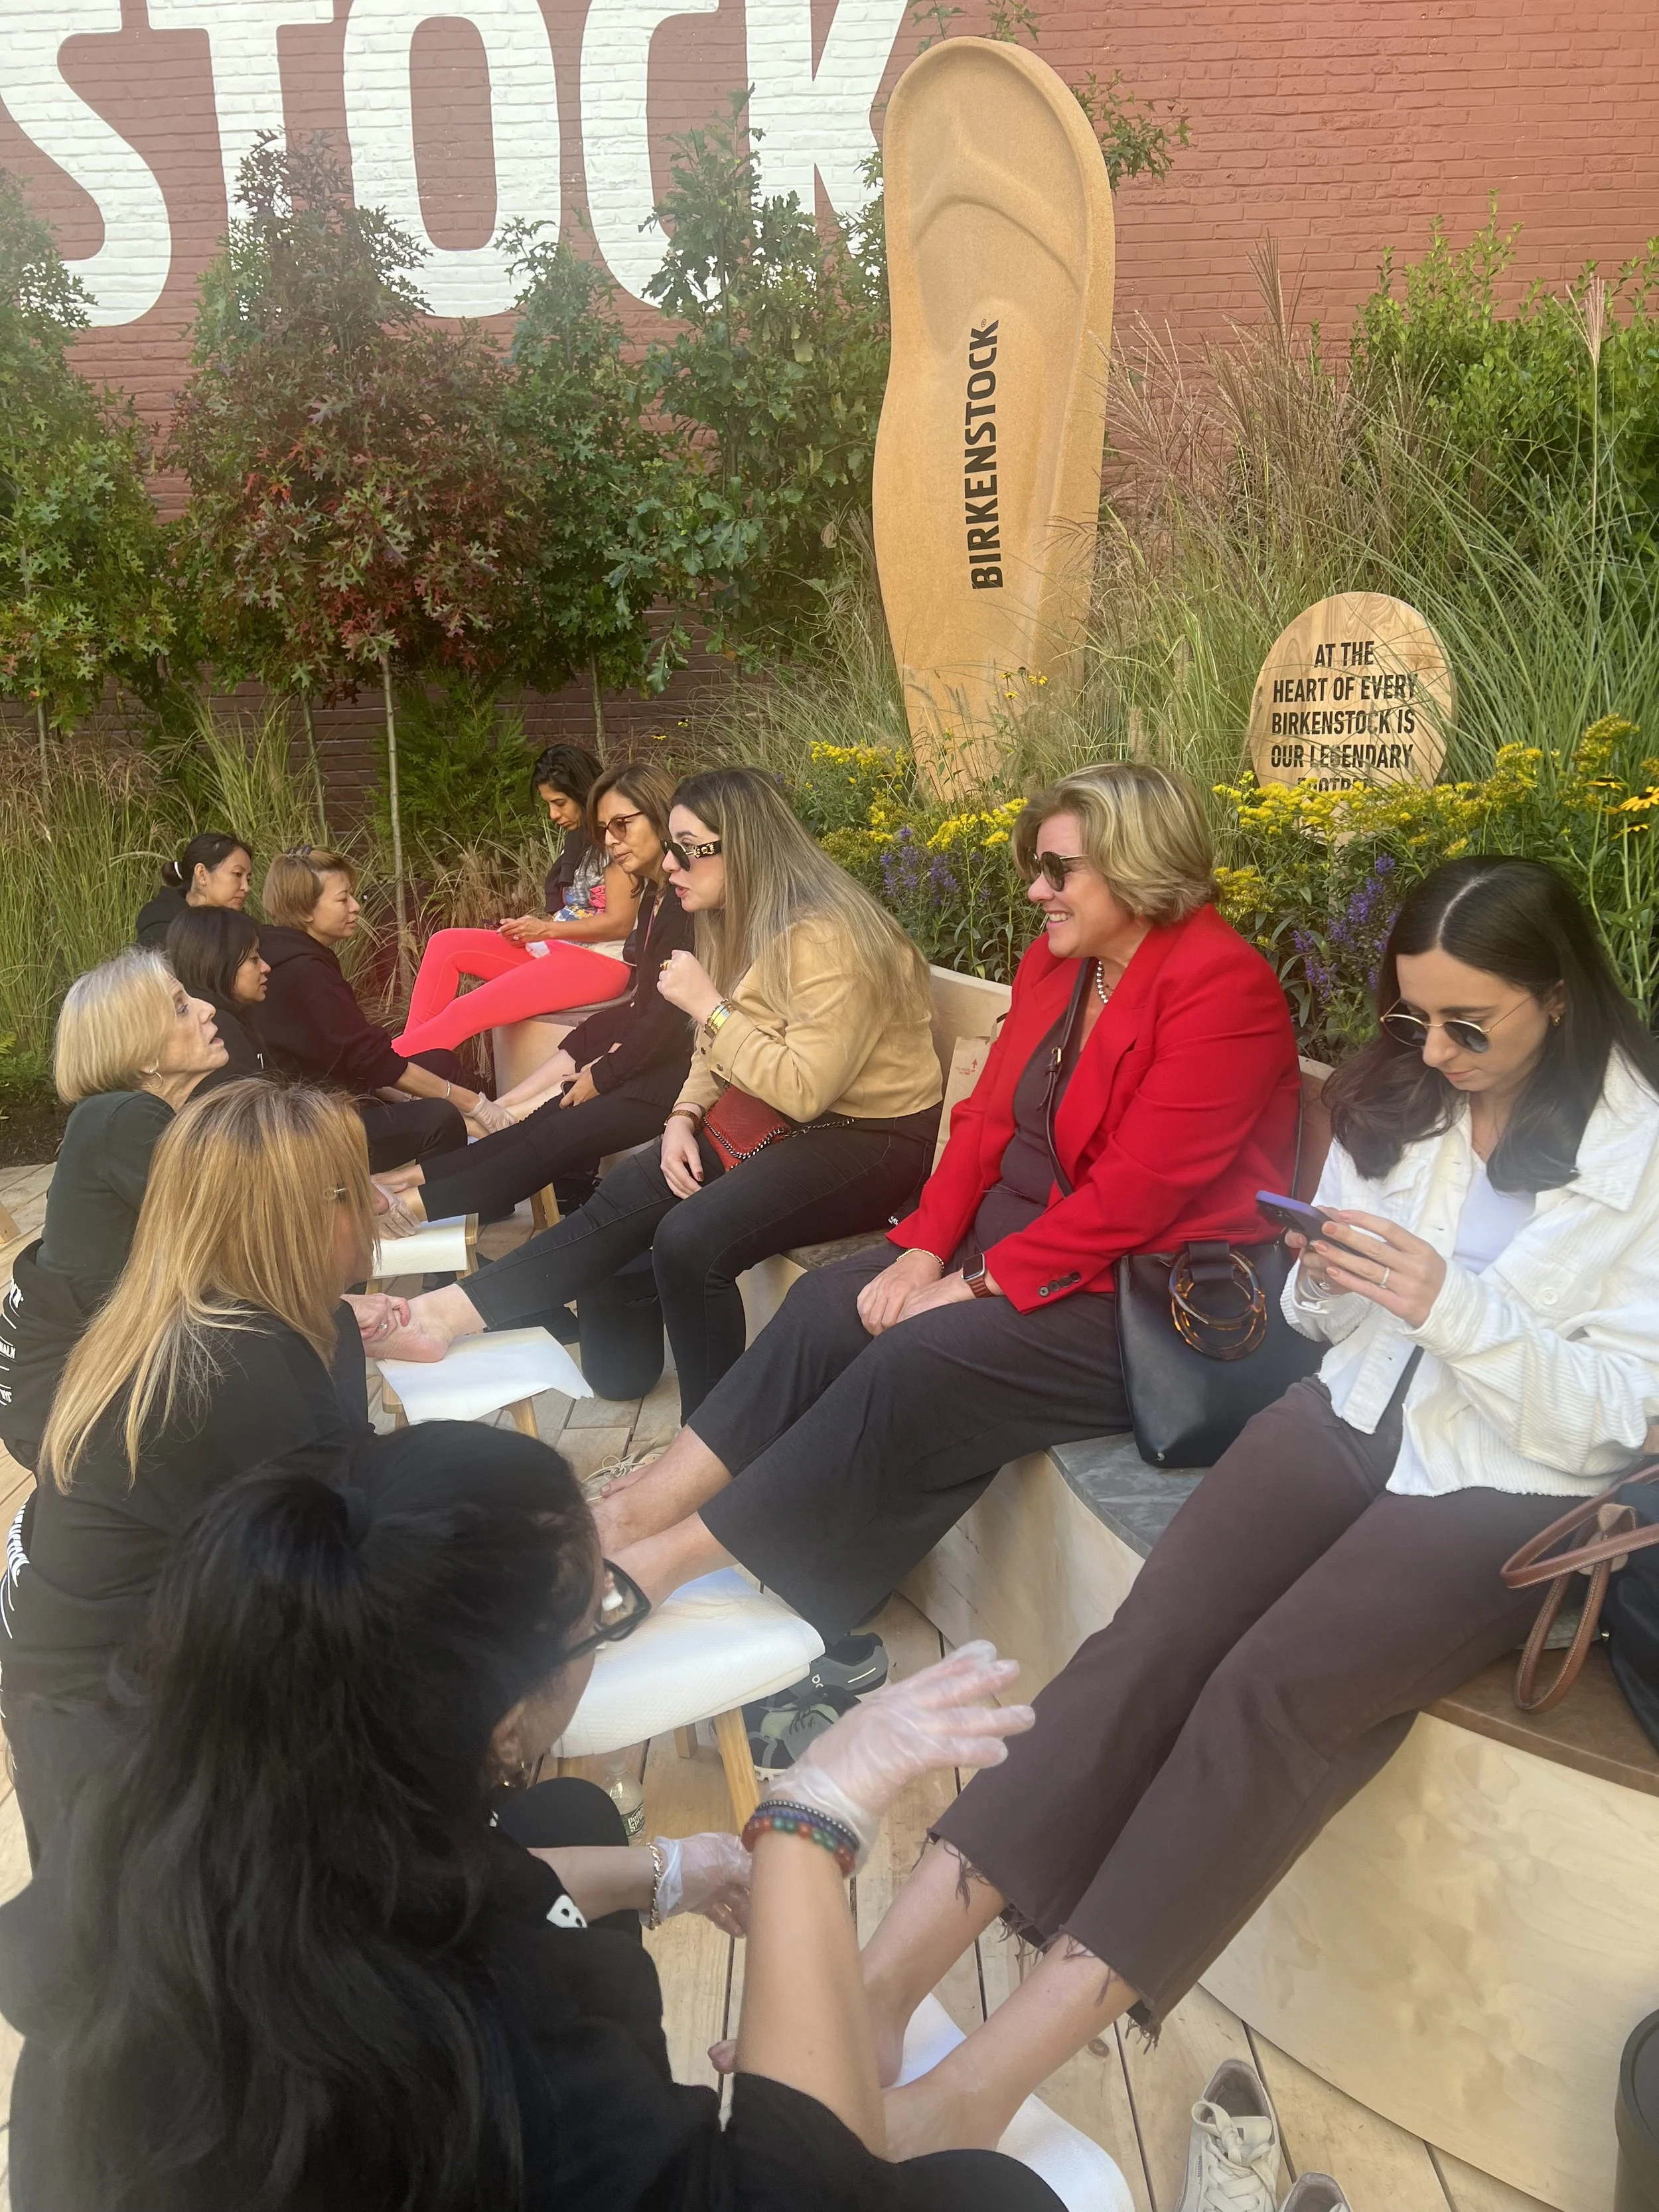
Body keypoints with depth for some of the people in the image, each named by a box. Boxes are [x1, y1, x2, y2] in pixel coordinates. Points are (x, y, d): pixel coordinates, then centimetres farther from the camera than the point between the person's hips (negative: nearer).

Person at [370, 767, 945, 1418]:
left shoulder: (826, 937, -22)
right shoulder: (740, 925, 8)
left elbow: (804, 1090, -27)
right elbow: (715, 1057, 16)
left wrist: (708, 1005, -22)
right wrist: (685, 1117, -3)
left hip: (869, 1139, -8)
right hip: (775, 1122, 9)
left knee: (690, 1238, -26)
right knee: (629, 1191, -10)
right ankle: (448, 1313, -11)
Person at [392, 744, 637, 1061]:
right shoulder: (578, 837, 17)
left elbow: (620, 923, -16)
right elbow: (574, 909, 15)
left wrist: (546, 929, -18)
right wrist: (532, 927, -4)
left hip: (600, 962, -10)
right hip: (558, 948, 10)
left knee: (465, 1011, -21)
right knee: (446, 944, -2)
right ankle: (411, 1053, -7)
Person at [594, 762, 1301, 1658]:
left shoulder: (1223, 985, -17)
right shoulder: (1052, 962, 9)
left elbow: (1137, 1188, -22)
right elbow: (986, 1120, 7)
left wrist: (978, 1284, -20)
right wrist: (925, 1250, -7)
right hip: (1025, 1237, 9)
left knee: (917, 1359, -25)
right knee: (828, 1300, -9)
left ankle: (667, 1561, -18)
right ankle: (646, 1504, -8)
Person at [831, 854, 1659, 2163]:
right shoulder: (1399, 1100, 6)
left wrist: (1453, 1302, -24)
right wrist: (1325, 1283, -10)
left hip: (1508, 1492, -4)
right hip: (1355, 1420, 5)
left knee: (1269, 1692, -29)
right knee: (1151, 1641, -23)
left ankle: (983, 2082, -28)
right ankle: (883, 1979, -26)